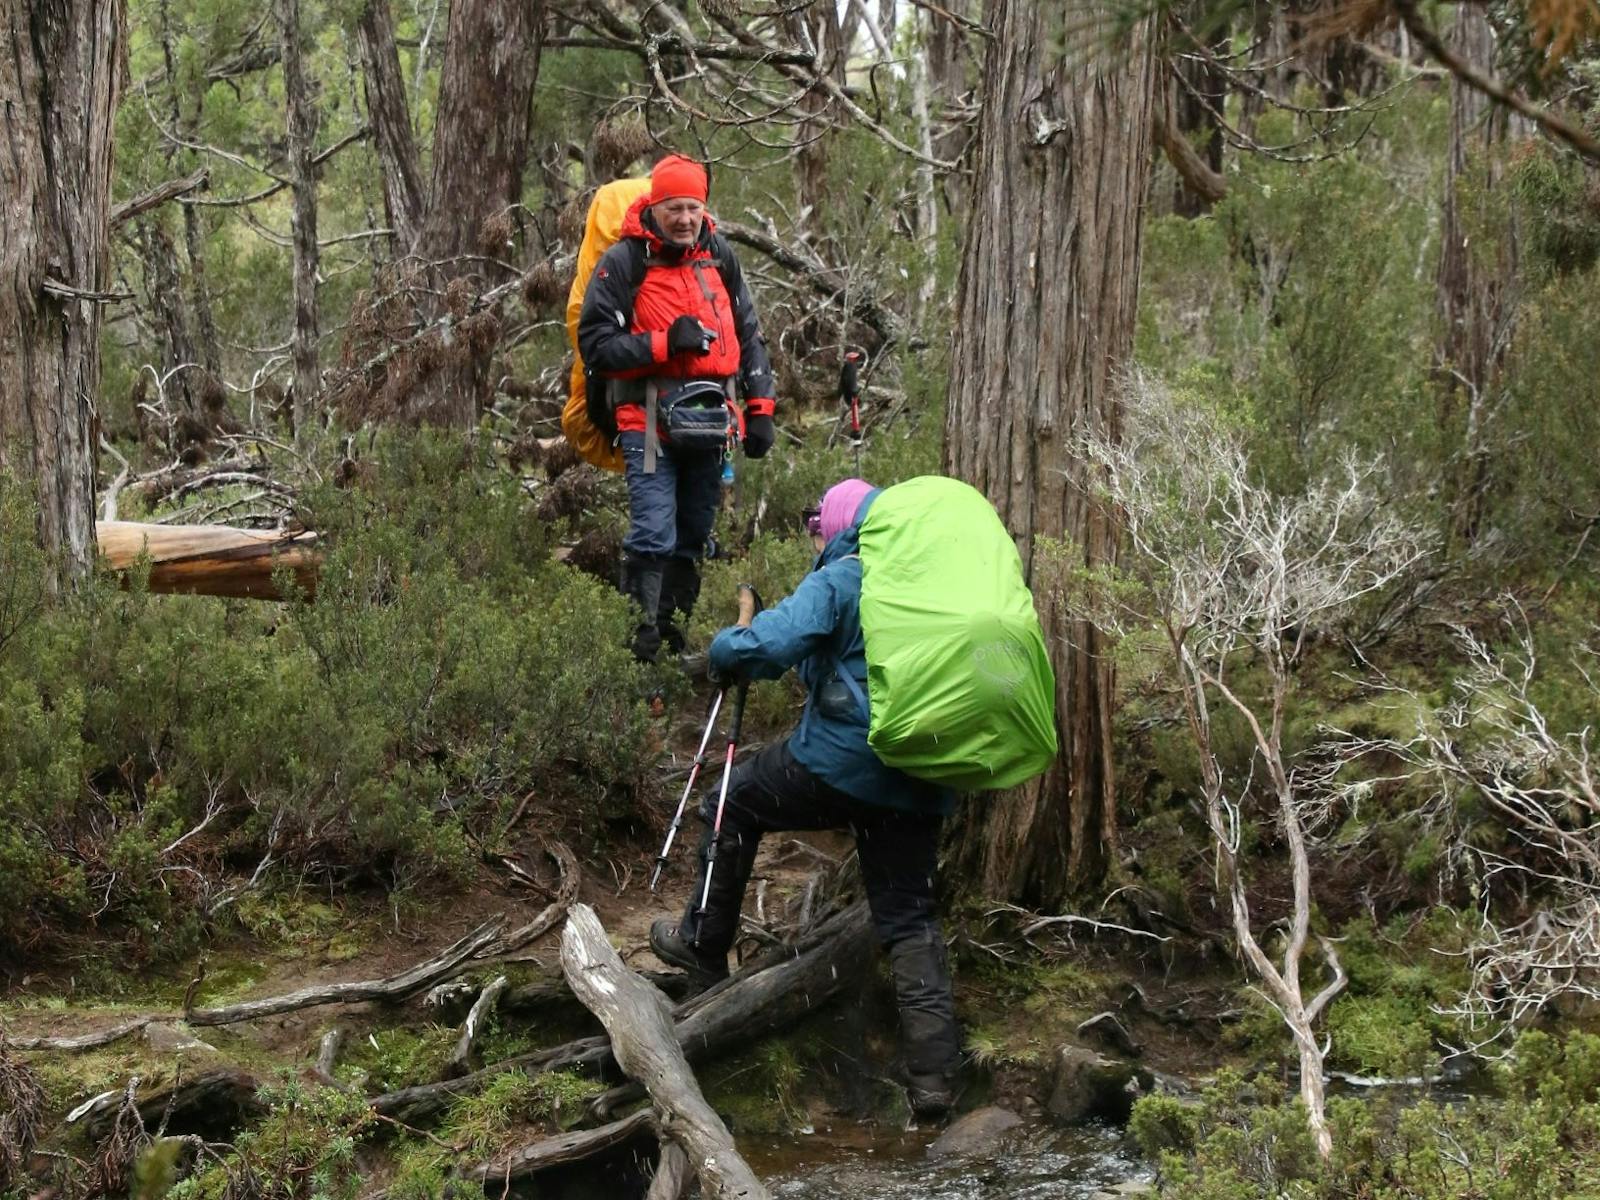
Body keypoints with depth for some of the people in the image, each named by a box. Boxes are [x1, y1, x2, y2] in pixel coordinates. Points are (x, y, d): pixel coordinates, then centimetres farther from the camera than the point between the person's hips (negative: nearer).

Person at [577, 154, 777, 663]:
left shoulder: (719, 257, 12)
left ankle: (674, 630, 22)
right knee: (653, 536, -14)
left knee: (694, 536, 11)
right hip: (649, 421, -6)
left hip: (709, 422, 6)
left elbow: (748, 334, 19)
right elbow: (596, 344, -8)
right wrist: (664, 343, -18)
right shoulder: (622, 263, -5)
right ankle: (640, 640, -9)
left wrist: (760, 408, 12)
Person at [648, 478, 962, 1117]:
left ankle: (702, 946, 28)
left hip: (837, 764, -5)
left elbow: (771, 644, -20)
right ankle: (934, 1075, 2)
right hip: (918, 783, 6)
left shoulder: (837, 581, -6)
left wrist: (724, 650, -1)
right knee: (909, 918, 10)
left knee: (733, 806, 21)